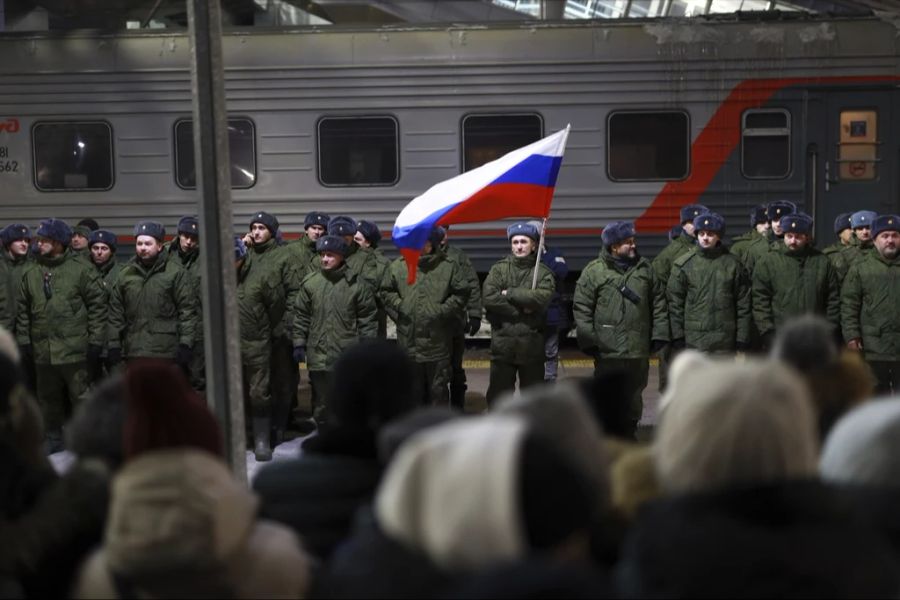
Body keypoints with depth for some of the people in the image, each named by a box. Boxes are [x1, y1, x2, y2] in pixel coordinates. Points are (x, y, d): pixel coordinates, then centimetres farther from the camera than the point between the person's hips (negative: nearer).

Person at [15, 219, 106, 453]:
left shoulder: (82, 271, -5)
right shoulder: (31, 275, 10)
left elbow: (98, 307, -5)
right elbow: (23, 312, 14)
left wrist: (95, 342, -7)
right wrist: (24, 342, 9)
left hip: (76, 353, -5)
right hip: (43, 353, 5)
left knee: (82, 402, 0)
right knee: (49, 404, 15)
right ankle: (53, 446, 28)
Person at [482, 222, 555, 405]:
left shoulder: (543, 272, 3)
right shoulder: (499, 269, 4)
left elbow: (542, 297, -16)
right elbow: (488, 298, -12)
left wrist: (509, 294, -12)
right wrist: (521, 310, -13)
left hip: (532, 344, 0)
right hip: (502, 343, 0)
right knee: (498, 394, 7)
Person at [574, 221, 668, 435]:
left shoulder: (644, 268, 10)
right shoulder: (593, 271, -4)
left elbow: (658, 303, 13)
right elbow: (581, 309, -4)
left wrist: (659, 334, 7)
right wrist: (588, 340, -9)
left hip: (639, 349, 4)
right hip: (607, 350, -4)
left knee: (634, 394, 15)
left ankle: (630, 431, 30)